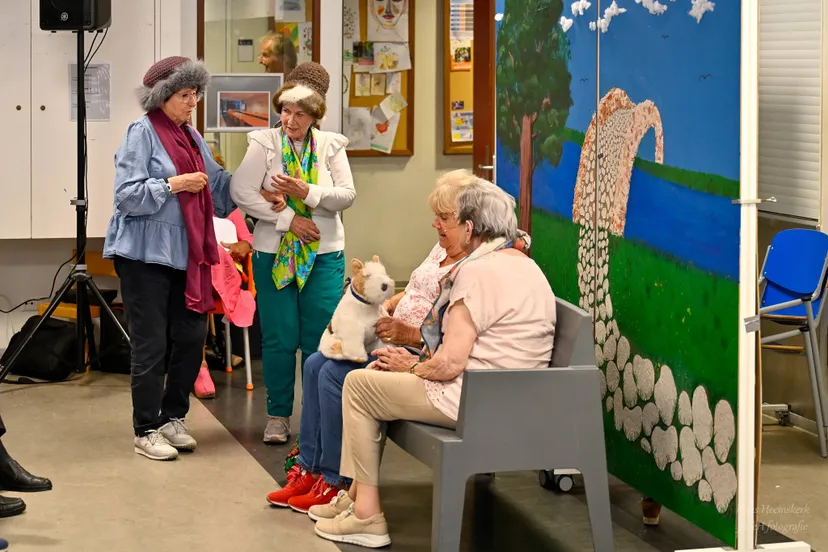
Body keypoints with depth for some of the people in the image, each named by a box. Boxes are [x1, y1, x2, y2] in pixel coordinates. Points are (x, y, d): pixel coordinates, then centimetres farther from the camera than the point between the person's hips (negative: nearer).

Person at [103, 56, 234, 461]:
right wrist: (174, 184, -19)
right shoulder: (142, 133, -8)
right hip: (147, 255, -7)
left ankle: (173, 418, 23)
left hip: (186, 254, 7)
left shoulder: (192, 136, 15)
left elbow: (218, 187, 14)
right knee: (152, 345, -2)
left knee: (191, 337, 7)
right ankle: (146, 431, 7)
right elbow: (127, 195, -15)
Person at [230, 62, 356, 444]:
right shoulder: (263, 144, -1)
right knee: (279, 338, 2)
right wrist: (288, 219, -13)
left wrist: (306, 193, -18)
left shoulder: (331, 146, 5)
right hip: (274, 254, -1)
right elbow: (242, 193, -11)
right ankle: (278, 416, 14)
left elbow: (347, 195, -3)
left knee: (320, 338, 1)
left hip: (324, 255, 1)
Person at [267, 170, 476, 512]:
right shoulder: (442, 250, 14)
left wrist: (410, 334, -24)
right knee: (316, 365, 1)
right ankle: (309, 469, 4)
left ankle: (336, 482, -9)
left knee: (336, 375, -21)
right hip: (394, 340, 11)